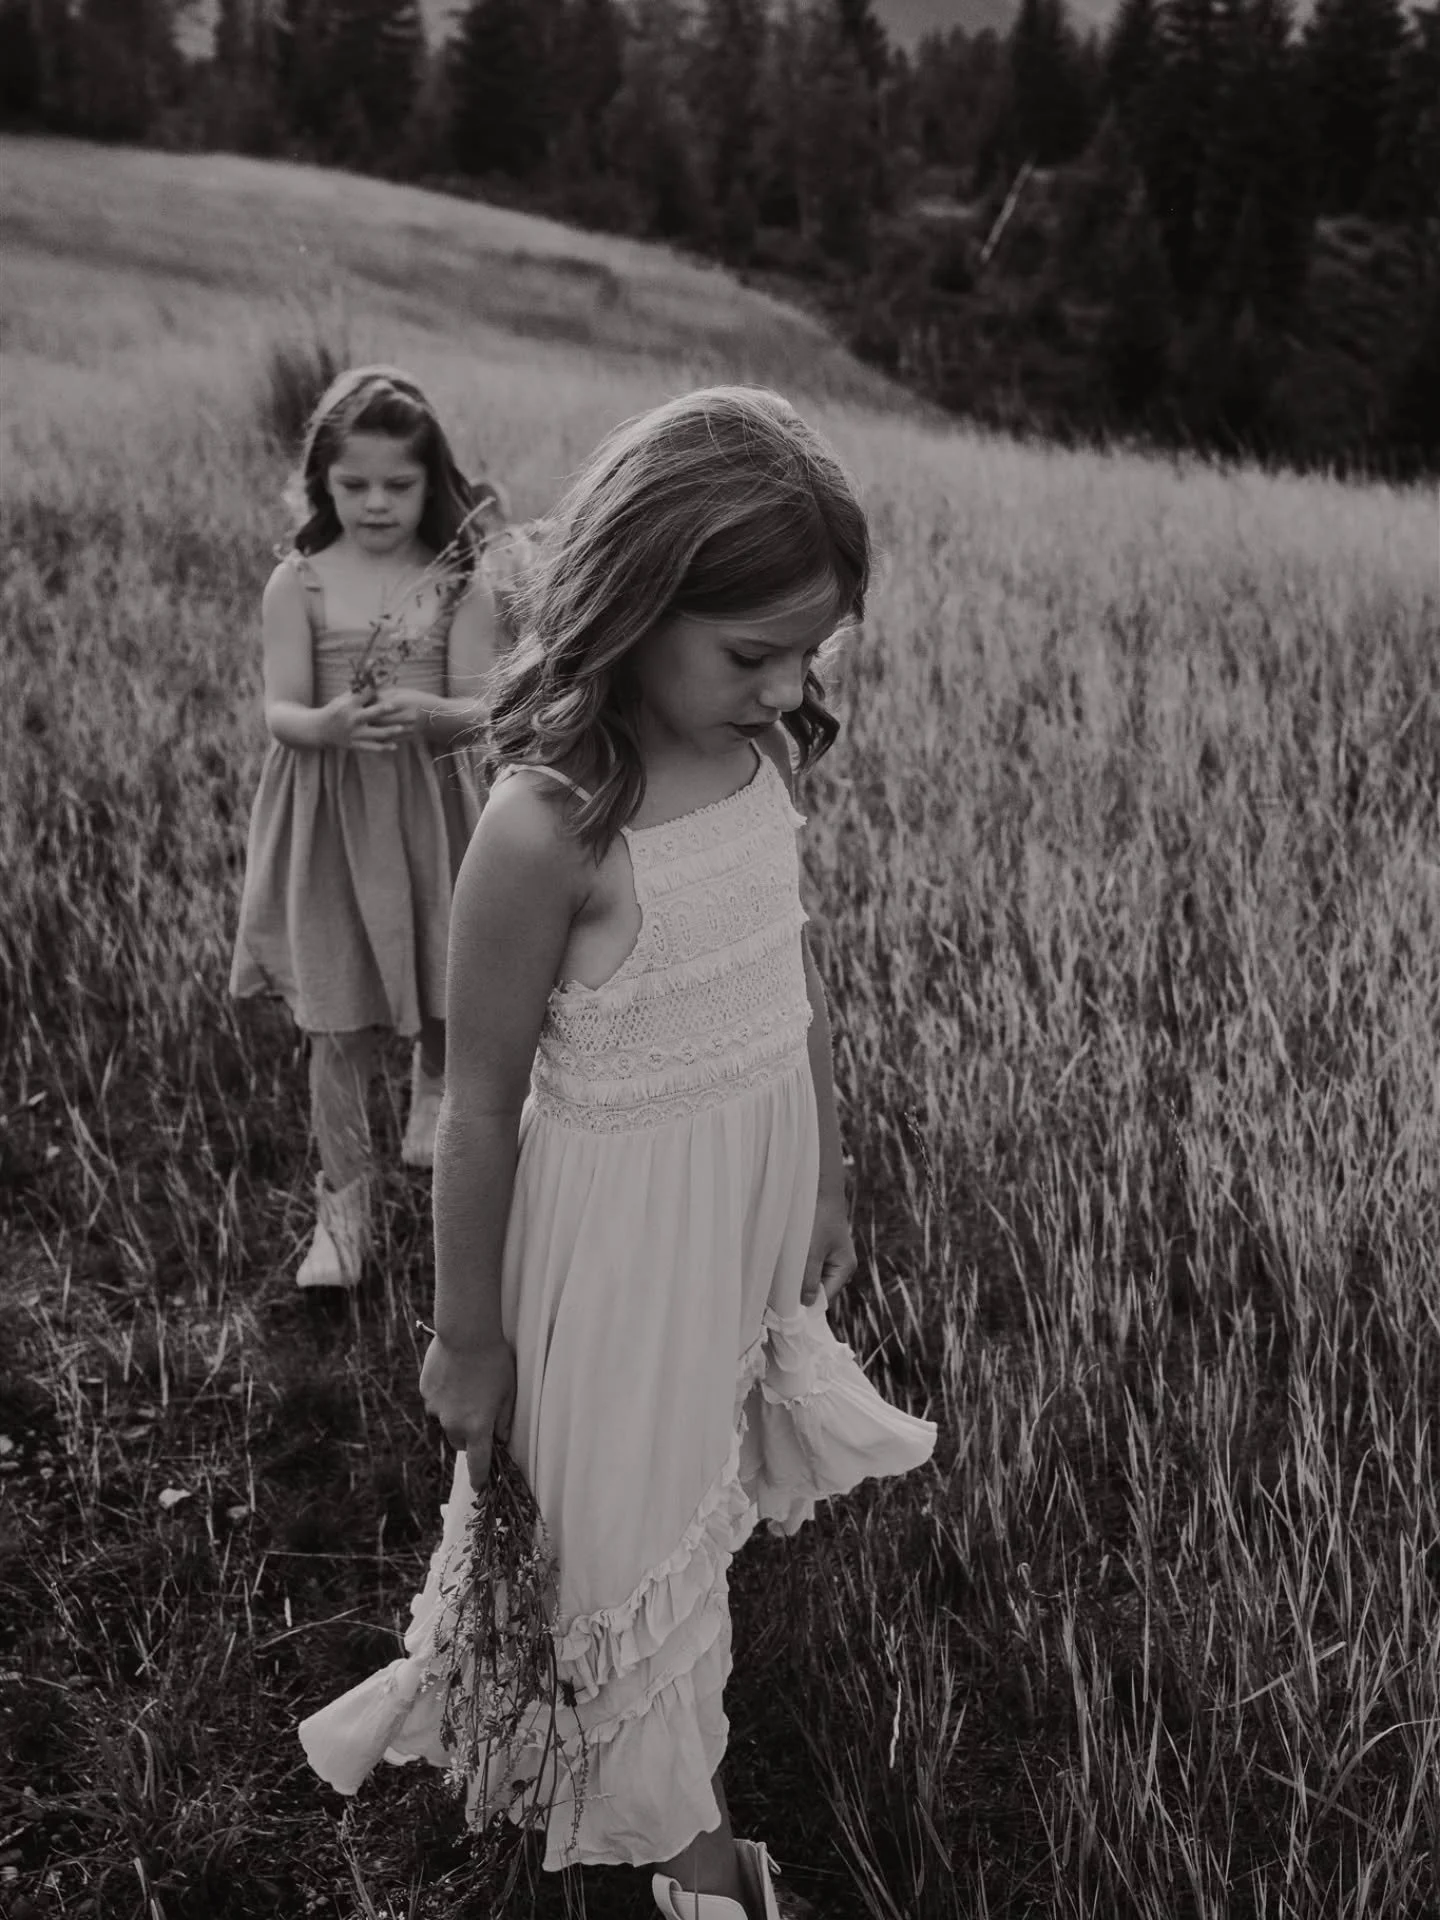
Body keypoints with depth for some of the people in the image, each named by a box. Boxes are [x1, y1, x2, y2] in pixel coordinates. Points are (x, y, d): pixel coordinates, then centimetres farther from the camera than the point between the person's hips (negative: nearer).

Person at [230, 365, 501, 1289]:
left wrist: (424, 712, -32)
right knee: (341, 1028, 2)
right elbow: (279, 711, -9)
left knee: (444, 1000, 14)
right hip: (331, 820, -1)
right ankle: (344, 1205, 17)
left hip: (430, 813, 1)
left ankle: (434, 1089, 51)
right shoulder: (298, 583, -3)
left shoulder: (461, 586, -3)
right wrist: (328, 724, -32)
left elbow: (476, 711, -9)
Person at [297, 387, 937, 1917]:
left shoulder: (765, 754, -7)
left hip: (762, 1187, 7)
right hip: (622, 1215, -6)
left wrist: (827, 1182, 16)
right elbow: (481, 1110, -17)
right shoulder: (548, 827, -27)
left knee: (705, 1484, 24)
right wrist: (466, 1336, -6)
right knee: (629, 1519, 15)